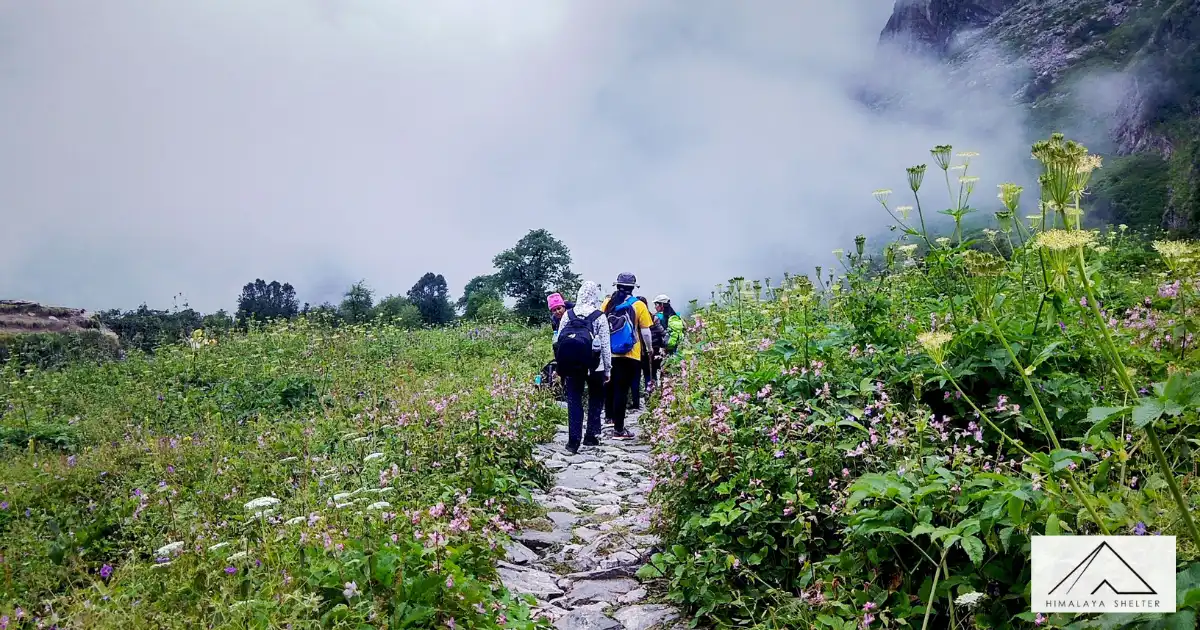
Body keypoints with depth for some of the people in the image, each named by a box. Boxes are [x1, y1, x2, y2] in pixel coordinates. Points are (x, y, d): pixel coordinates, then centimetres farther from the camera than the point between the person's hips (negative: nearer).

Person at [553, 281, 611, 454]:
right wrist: (608, 369, 3)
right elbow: (605, 345, -4)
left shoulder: (568, 314, 3)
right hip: (594, 366, -2)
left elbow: (558, 341, 4)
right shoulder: (599, 316, -5)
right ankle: (591, 436, 15)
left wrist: (561, 364, 12)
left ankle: (573, 441, 2)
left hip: (571, 365, 2)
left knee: (574, 401, 7)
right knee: (595, 400, 17)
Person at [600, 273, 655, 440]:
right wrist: (650, 348, 12)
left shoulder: (607, 303, 3)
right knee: (622, 390, -1)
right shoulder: (638, 305, -6)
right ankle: (618, 430, 2)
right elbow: (645, 332, -5)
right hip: (630, 355, -3)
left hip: (609, 353, 4)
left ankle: (610, 417, 36)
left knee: (611, 386, 22)